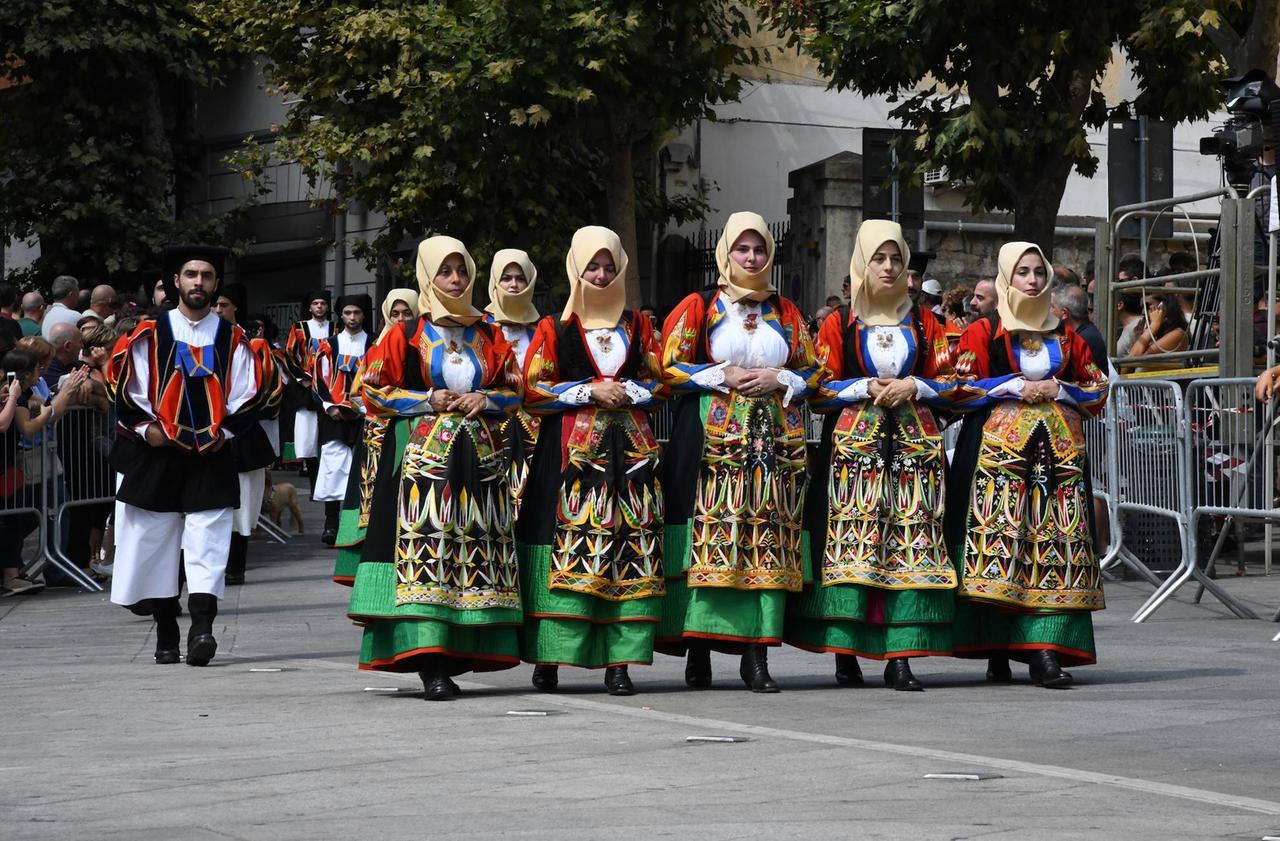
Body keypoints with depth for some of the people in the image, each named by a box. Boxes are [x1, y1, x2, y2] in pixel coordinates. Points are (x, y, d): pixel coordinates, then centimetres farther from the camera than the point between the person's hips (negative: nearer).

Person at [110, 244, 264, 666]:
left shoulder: (233, 339, 7)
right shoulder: (149, 335, 5)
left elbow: (247, 397, 9)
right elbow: (125, 388, 6)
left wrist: (224, 431, -4)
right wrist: (146, 427, -5)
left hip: (212, 458, -1)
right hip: (157, 457, 1)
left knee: (206, 548, -11)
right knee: (156, 544, 4)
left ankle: (201, 630, -19)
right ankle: (166, 637, 13)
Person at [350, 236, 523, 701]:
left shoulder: (489, 337, 14)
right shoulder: (405, 335, 5)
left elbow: (517, 390, 19)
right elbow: (373, 390, 3)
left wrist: (486, 399, -2)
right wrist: (427, 400, -7)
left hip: (481, 457, 4)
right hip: (425, 450, -4)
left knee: (479, 546, -2)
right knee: (426, 544, -14)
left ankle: (455, 656, 4)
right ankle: (430, 665, -17)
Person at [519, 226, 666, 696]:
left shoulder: (637, 325, 16)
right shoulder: (555, 328, 8)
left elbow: (660, 380, 15)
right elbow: (532, 389, 1)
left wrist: (626, 391, -4)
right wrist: (590, 391, -7)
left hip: (630, 448, 3)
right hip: (573, 449, -3)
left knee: (632, 550, -5)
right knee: (570, 543, -11)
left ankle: (620, 661, -3)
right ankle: (548, 659, -7)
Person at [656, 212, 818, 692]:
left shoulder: (784, 311, 17)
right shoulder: (698, 307, 8)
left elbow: (814, 370, 17)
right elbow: (669, 368, 1)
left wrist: (778, 379, -2)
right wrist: (723, 377, -9)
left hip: (775, 441, 3)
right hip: (713, 437, -3)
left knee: (768, 540, -4)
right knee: (709, 536, -10)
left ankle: (756, 657, -3)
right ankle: (699, 652, -7)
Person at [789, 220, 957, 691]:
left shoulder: (924, 323, 14)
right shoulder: (839, 325, 8)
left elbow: (949, 382, 11)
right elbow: (819, 389, 3)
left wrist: (913, 386, -6)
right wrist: (866, 388, -9)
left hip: (915, 444, 2)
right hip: (853, 442, -2)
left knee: (911, 542, -6)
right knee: (849, 541, -9)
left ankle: (900, 656, -6)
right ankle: (845, 654, -5)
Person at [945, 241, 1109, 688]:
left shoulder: (1065, 335, 18)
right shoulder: (983, 332, 8)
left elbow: (1097, 391, 17)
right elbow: (961, 390, 0)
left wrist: (1058, 389, 0)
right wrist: (1015, 387, -6)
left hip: (1060, 448, 3)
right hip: (998, 445, -3)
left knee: (1056, 542, -7)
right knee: (998, 535, -12)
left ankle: (1045, 650, -11)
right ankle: (997, 651, -8)